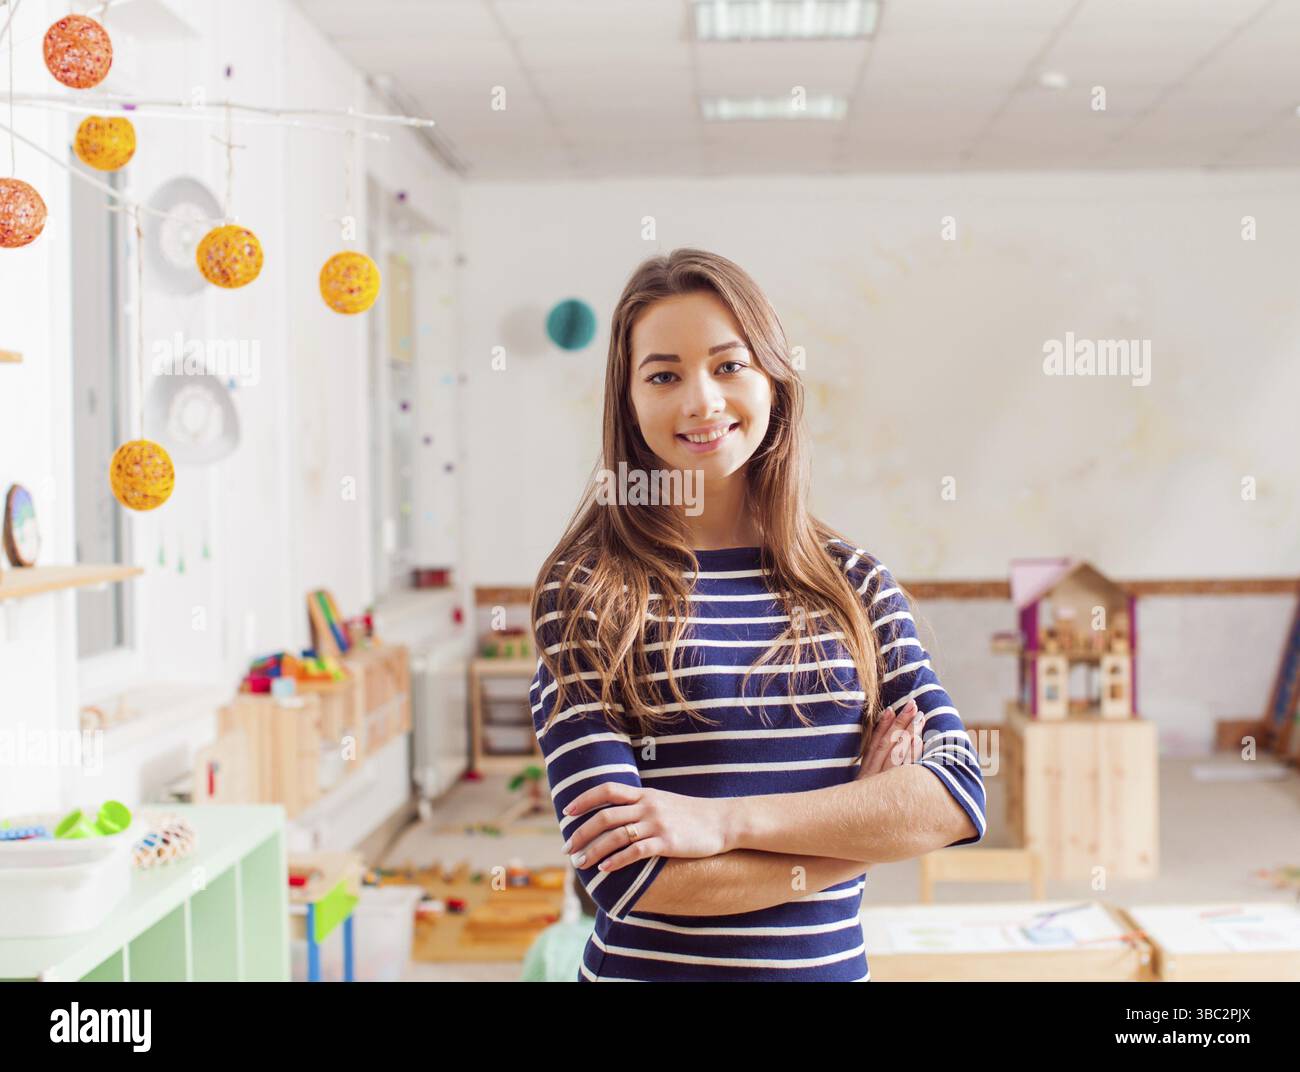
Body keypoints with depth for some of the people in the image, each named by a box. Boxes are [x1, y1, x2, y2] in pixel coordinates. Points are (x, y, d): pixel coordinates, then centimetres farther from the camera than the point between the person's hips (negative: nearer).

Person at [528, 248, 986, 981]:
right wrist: (864, 822, -13)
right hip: (650, 965, -3)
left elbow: (959, 796, -11)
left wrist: (724, 819, -20)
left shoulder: (855, 582, -1)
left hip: (834, 963, 3)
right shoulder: (584, 589, -11)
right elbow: (626, 871, -18)